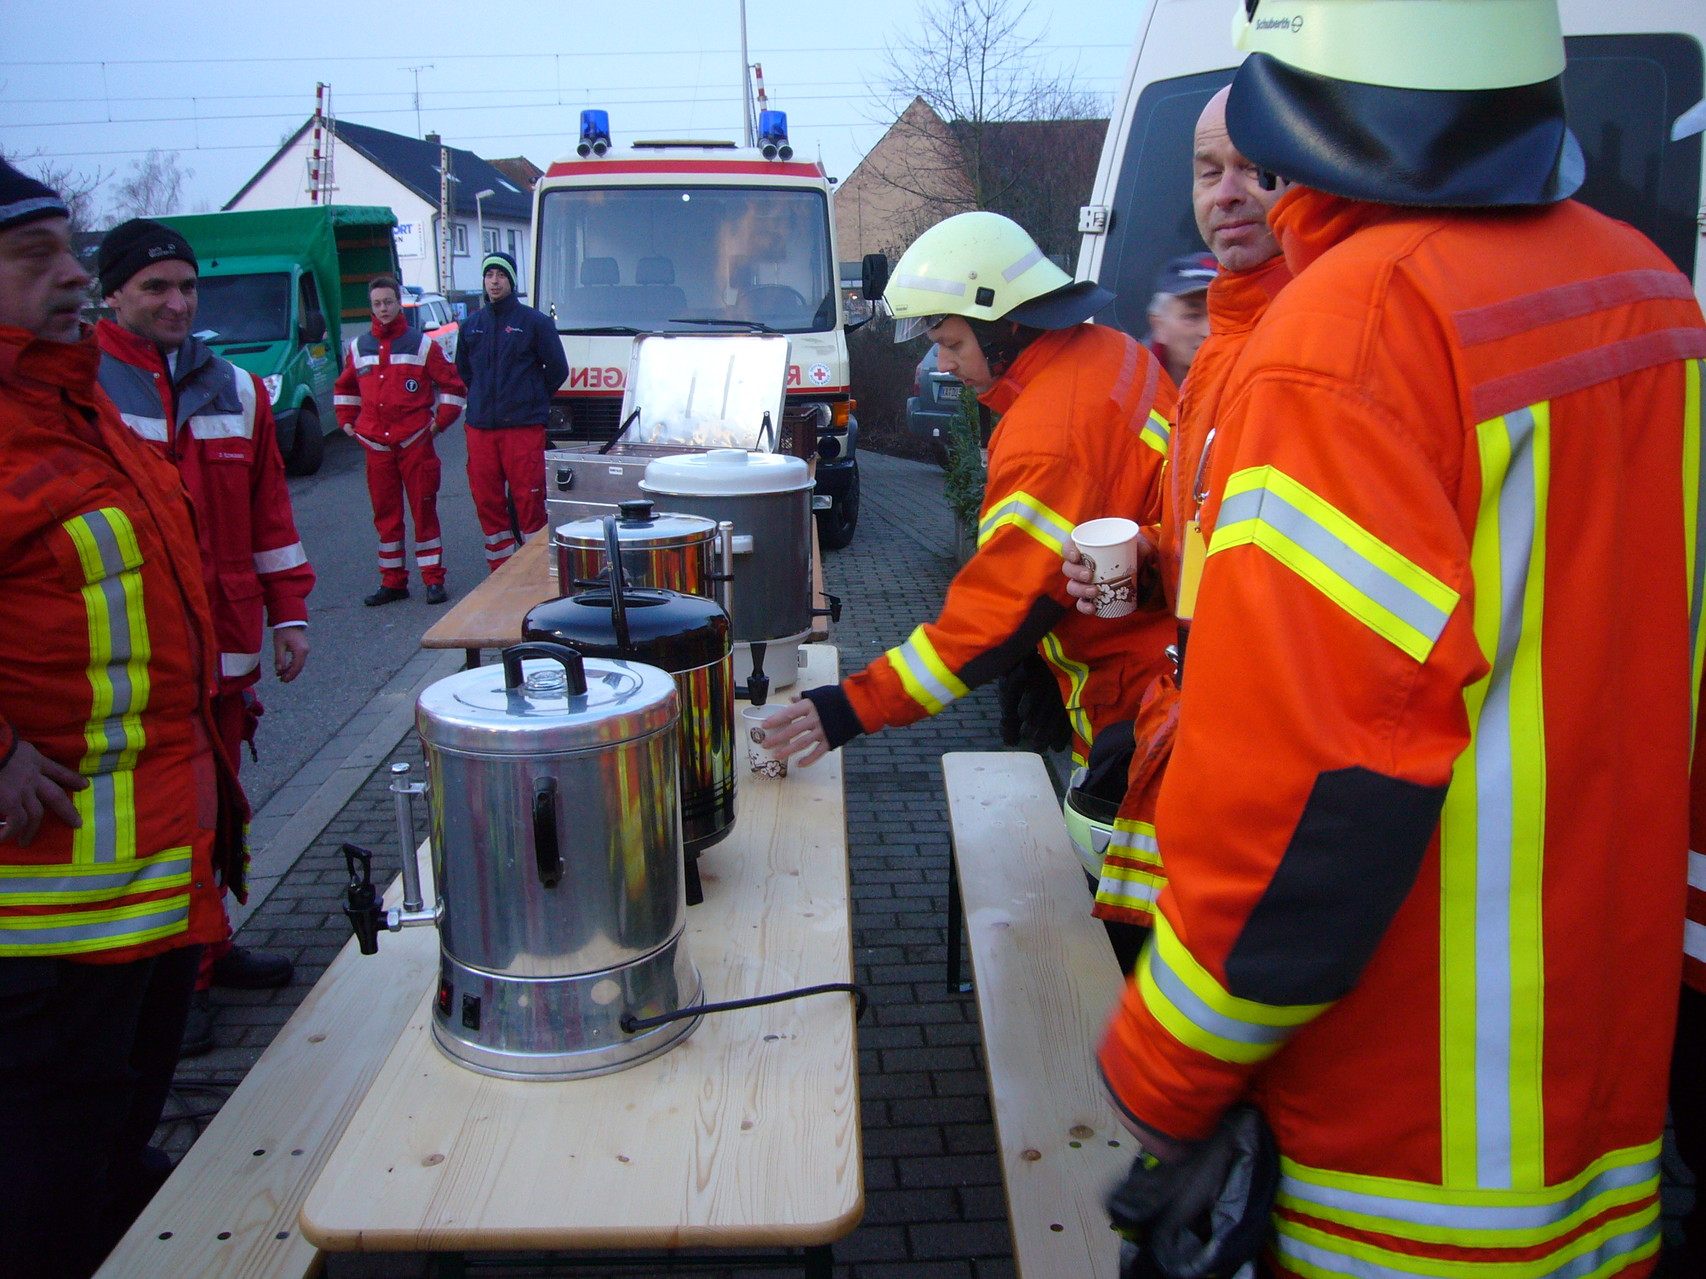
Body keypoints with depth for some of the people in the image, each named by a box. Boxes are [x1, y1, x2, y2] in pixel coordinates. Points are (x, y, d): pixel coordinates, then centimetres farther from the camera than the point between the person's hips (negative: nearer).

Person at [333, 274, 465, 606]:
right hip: (376, 444, 3)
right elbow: (344, 386, 27)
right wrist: (347, 421, 16)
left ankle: (434, 579, 5)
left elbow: (451, 383, 4)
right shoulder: (359, 347, 12)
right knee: (385, 514, 6)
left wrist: (441, 420, -2)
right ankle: (392, 582, 13)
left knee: (424, 510, -1)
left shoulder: (422, 344, 2)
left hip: (415, 442, -3)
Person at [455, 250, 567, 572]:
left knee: (528, 500, -5)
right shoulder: (471, 325, 14)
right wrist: (482, 400, 17)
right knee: (486, 501, 6)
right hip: (479, 428, 5)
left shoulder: (533, 322, 1)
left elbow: (557, 369, 3)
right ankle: (501, 571, 15)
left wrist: (531, 399, 6)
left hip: (523, 427, -4)